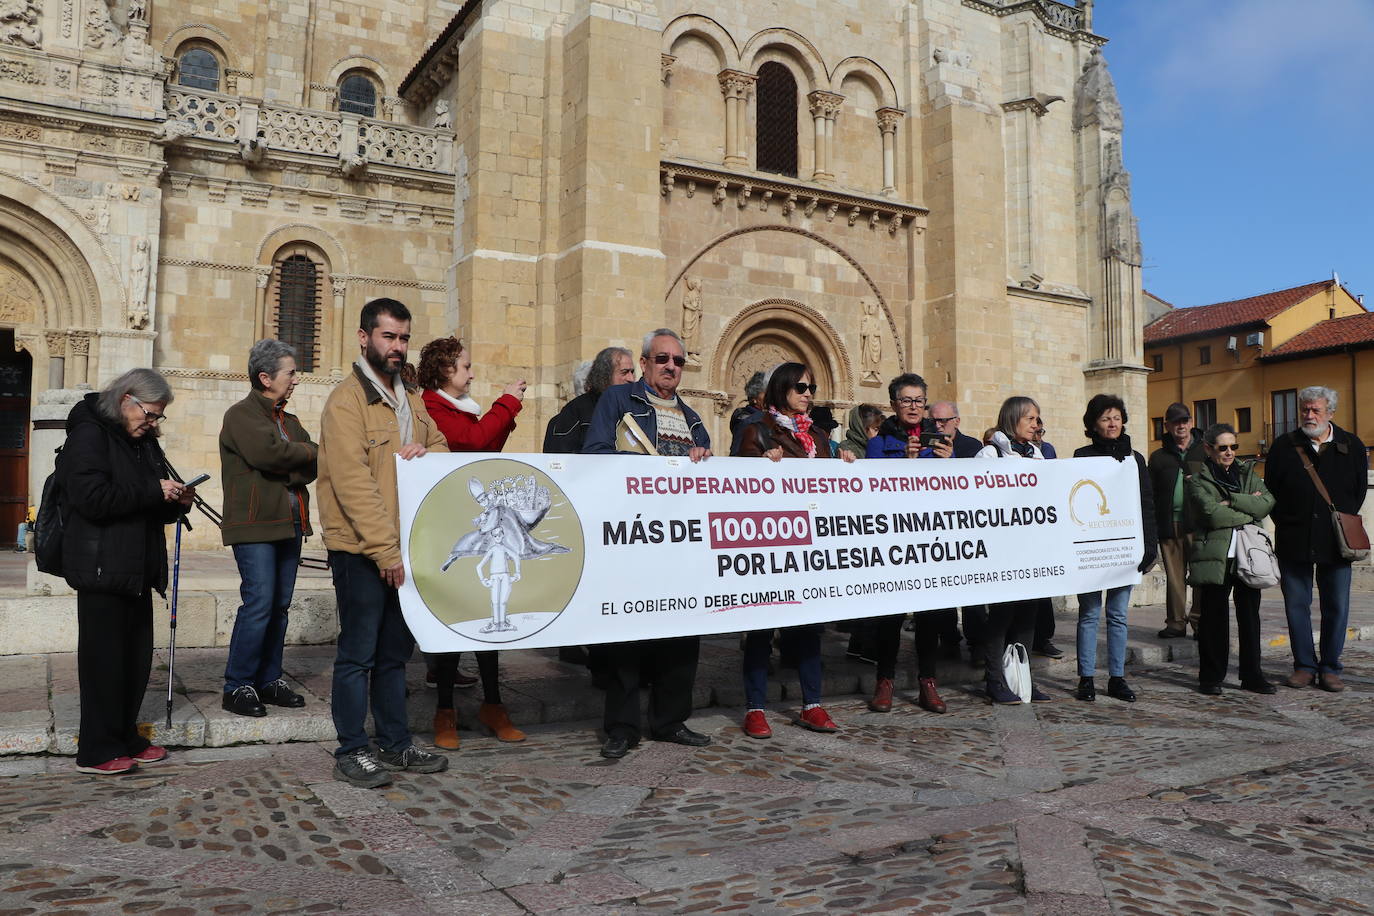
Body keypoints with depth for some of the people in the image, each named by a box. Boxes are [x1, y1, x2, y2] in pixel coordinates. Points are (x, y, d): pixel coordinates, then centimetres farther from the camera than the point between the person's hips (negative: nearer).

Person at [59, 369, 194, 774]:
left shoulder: (144, 442, 18)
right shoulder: (88, 435, -8)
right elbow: (92, 497, -21)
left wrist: (175, 501, 3)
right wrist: (153, 491, -19)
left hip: (137, 570, 8)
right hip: (102, 569, -8)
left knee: (137, 656, 11)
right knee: (103, 657, -2)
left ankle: (125, 738, 23)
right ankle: (96, 751, 8)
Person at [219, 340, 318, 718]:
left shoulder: (288, 420, 19)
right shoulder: (241, 416, -4)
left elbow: (311, 469, 8)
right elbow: (269, 452, -22)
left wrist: (285, 473, -12)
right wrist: (310, 452, -7)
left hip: (289, 524, 8)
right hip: (255, 526, -7)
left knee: (280, 605, 10)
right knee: (259, 604, -10)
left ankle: (269, 680, 18)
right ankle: (237, 686, 0)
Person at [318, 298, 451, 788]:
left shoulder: (411, 399, 15)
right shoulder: (347, 400, -10)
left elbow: (442, 449, 21)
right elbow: (353, 483, -18)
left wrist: (424, 451, -4)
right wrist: (385, 551, -20)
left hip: (403, 547, 8)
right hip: (361, 551, -7)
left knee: (394, 652, 15)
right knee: (358, 654, 2)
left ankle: (396, 745, 26)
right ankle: (351, 752, 14)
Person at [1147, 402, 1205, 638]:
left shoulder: (1205, 452, 9)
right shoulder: (1158, 457, 13)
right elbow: (1150, 494, 8)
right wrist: (1152, 527, 0)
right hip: (1169, 524, 2)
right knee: (1173, 575, 6)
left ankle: (1200, 621, 5)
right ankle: (1176, 622, 12)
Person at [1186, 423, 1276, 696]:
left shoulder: (1248, 473, 16)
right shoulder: (1197, 481, 1)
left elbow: (1268, 502, -2)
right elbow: (1213, 515, -14)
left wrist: (1231, 501, -10)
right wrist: (1250, 510, -4)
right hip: (1215, 558, -4)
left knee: (1249, 616, 7)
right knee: (1214, 618, 0)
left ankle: (1252, 675, 18)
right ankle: (1211, 677, 10)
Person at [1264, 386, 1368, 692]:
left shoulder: (1351, 446, 5)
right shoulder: (1284, 446, 4)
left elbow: (1359, 491, 10)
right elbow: (1271, 490, 6)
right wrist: (1287, 524, 0)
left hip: (1336, 542, 0)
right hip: (1294, 542, 0)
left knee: (1336, 607, 4)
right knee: (1296, 605, 4)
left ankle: (1330, 668, 15)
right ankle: (1304, 665, 14)